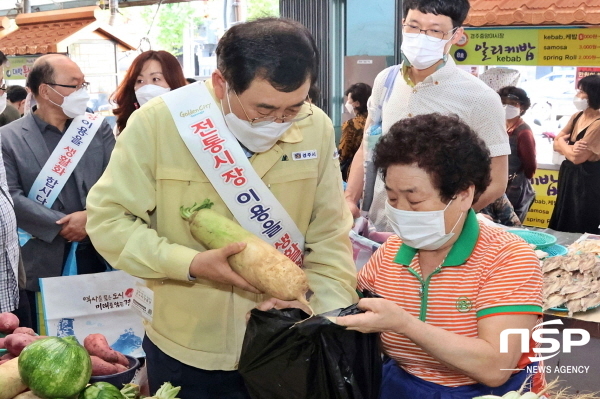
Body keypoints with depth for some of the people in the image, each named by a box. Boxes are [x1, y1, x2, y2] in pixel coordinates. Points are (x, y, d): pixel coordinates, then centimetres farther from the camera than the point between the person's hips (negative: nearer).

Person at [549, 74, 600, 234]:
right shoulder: (577, 117, 6)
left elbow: (577, 157, -21)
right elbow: (556, 145, 7)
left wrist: (562, 143, -2)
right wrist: (571, 147, -15)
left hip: (586, 181, -9)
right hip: (569, 176, 9)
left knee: (579, 233, 2)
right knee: (563, 228, 16)